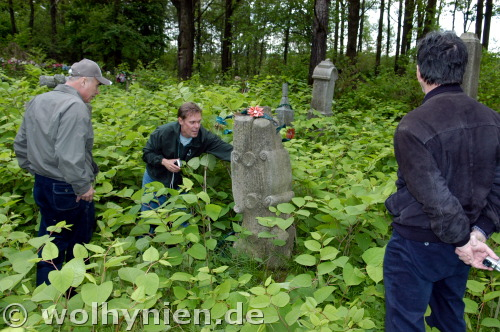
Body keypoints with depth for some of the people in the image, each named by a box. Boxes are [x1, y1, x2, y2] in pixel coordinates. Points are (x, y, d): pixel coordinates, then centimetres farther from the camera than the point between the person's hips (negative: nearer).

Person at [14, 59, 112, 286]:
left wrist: (36, 171, 21)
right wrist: (84, 186, -19)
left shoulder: (37, 101, 8)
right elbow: (69, 157, -30)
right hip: (66, 191, -9)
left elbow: (20, 144, 16)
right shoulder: (75, 107, -23)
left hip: (41, 185, 9)